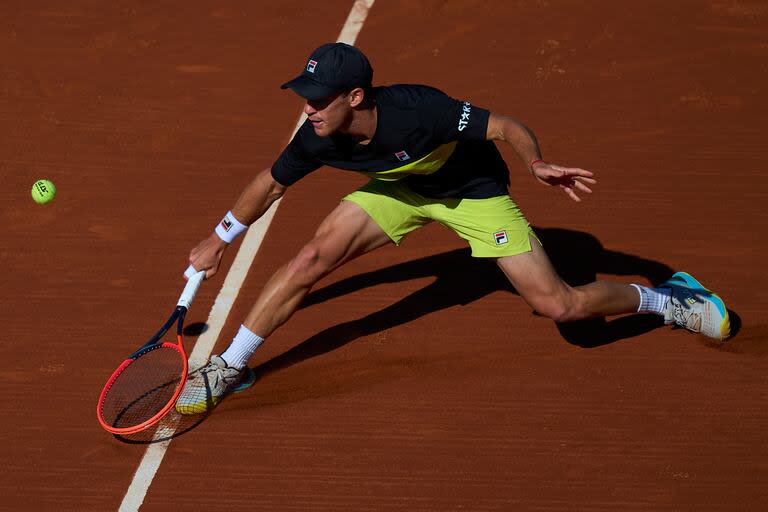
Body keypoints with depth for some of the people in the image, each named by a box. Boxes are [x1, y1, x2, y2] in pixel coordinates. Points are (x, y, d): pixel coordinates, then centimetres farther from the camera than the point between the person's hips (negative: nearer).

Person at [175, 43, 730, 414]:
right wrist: (220, 240, 6)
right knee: (313, 257, -15)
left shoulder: (420, 111, -39)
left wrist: (538, 164, -47)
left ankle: (666, 299, 18)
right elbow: (271, 183, -4)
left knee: (561, 305, -9)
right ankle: (230, 366, -1)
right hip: (399, 188, 4)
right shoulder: (318, 139, -24)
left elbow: (507, 126, -28)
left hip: (474, 190, -4)